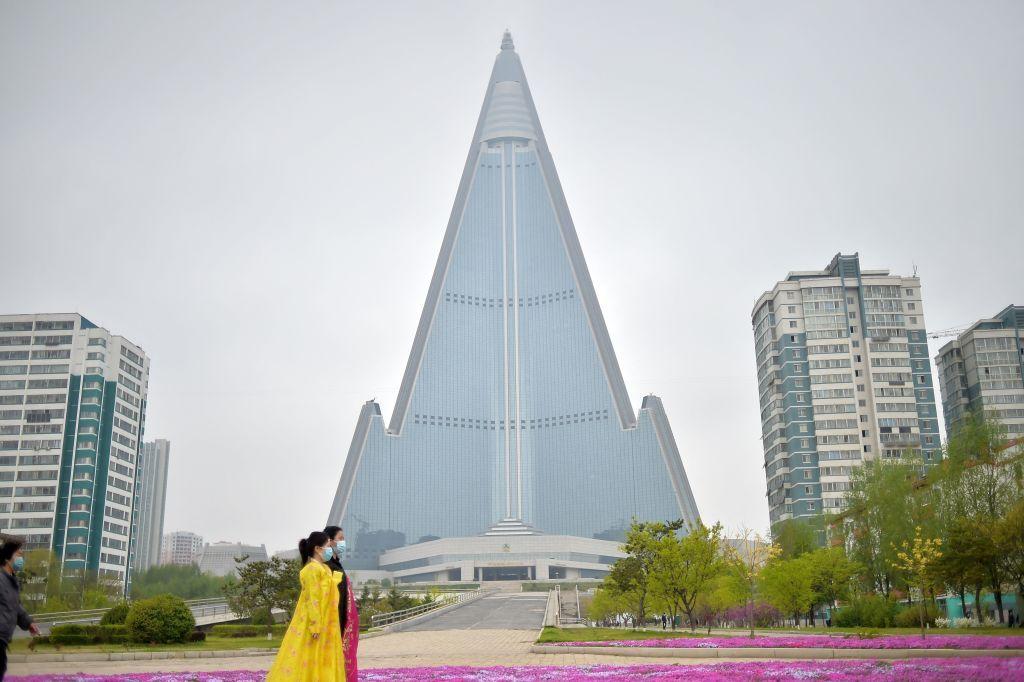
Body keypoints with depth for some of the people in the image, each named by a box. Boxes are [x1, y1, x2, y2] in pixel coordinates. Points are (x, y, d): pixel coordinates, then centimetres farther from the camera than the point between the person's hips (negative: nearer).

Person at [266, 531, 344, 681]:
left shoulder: (324, 568, 12)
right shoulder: (312, 569, -16)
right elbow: (312, 600, -20)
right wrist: (315, 626, -22)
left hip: (324, 624, 9)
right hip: (313, 623, -9)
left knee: (322, 662, 10)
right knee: (304, 660, -4)